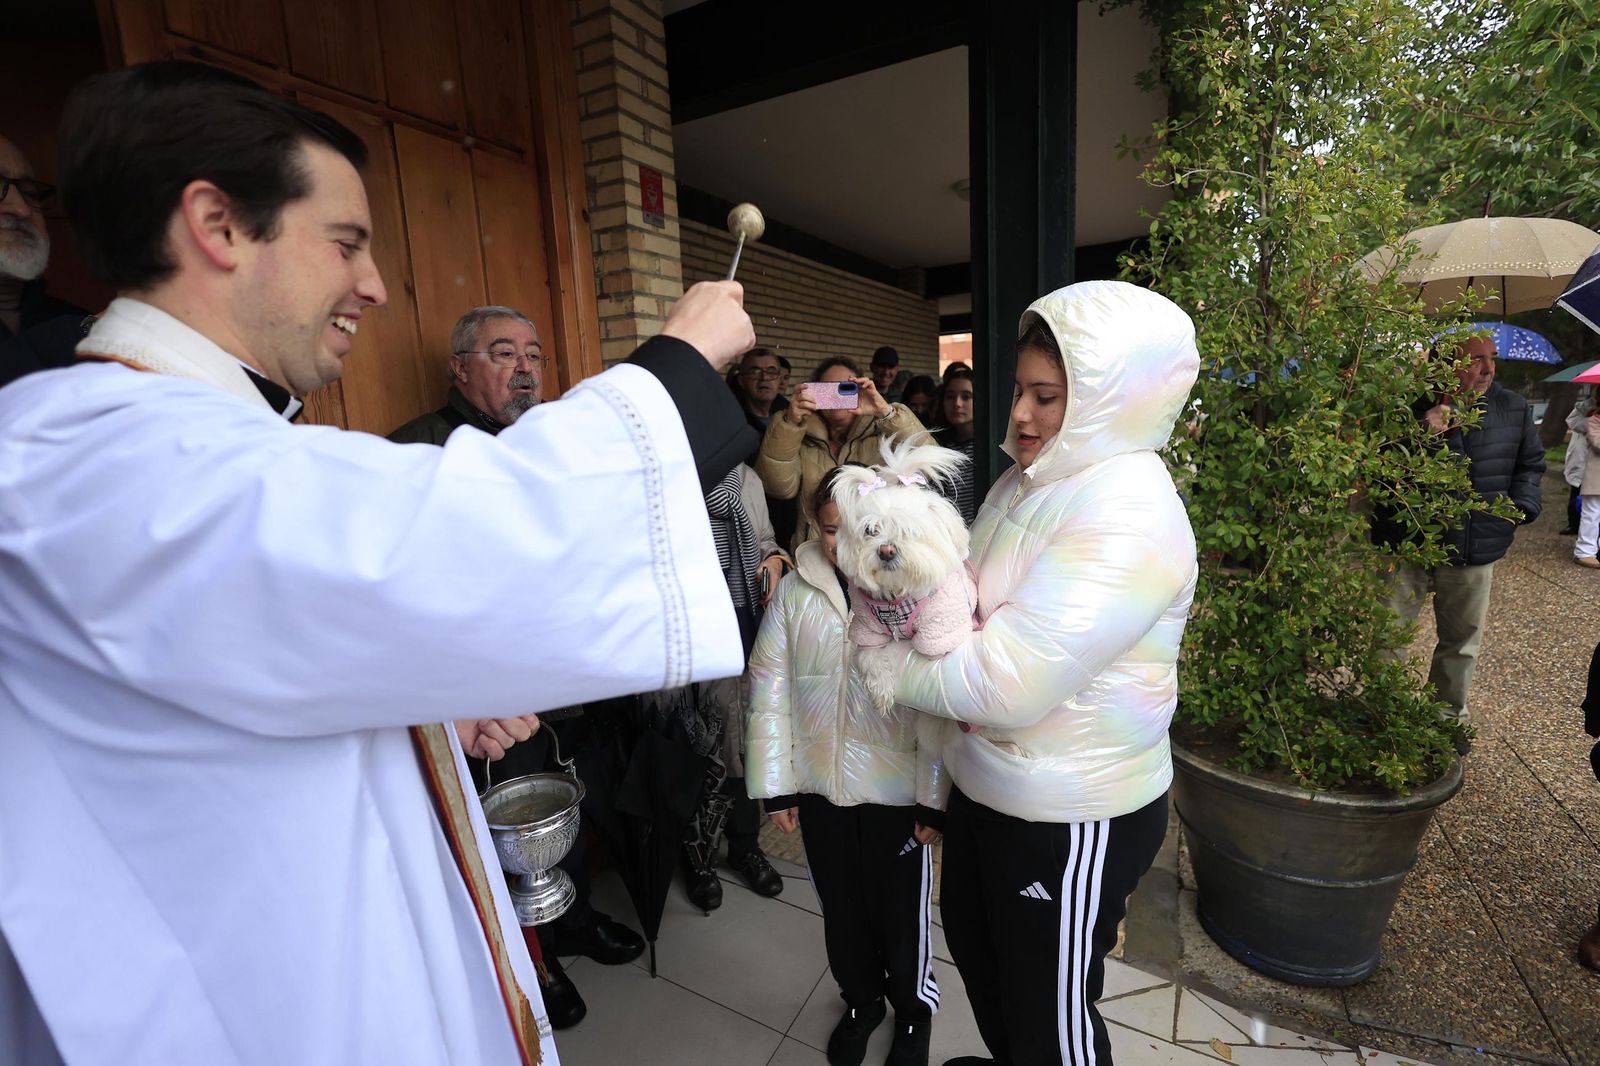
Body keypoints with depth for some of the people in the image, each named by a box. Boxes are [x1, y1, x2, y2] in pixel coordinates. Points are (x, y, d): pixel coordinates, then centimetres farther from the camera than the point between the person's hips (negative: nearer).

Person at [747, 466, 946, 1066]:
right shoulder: (794, 592, -6)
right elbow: (769, 691, -2)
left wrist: (935, 799, -10)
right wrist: (776, 786, -1)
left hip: (897, 791, -2)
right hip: (818, 788, 3)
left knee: (902, 911, 17)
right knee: (840, 906, 22)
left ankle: (914, 1011, 48)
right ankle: (860, 1000, 51)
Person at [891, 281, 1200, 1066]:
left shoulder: (1129, 515, -26)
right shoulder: (1033, 479, 3)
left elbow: (1005, 683, -31)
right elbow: (971, 600, 9)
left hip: (1068, 818, -9)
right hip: (985, 785, 9)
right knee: (976, 952, 30)